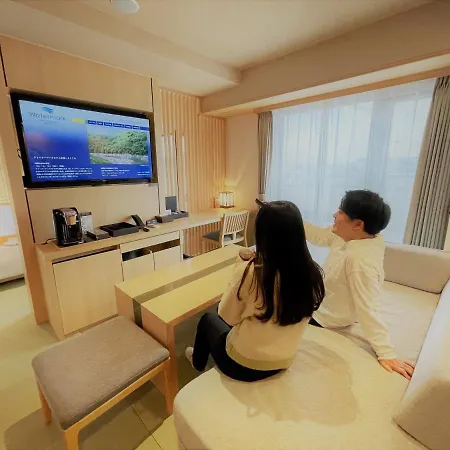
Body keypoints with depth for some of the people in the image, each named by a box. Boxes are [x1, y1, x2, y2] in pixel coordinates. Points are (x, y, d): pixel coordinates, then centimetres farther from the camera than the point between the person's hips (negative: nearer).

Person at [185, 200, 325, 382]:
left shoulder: (250, 272, -32)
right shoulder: (313, 274, -17)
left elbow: (227, 316, -14)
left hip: (242, 365, -4)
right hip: (283, 363, 5)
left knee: (208, 319, 24)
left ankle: (198, 361, 54)